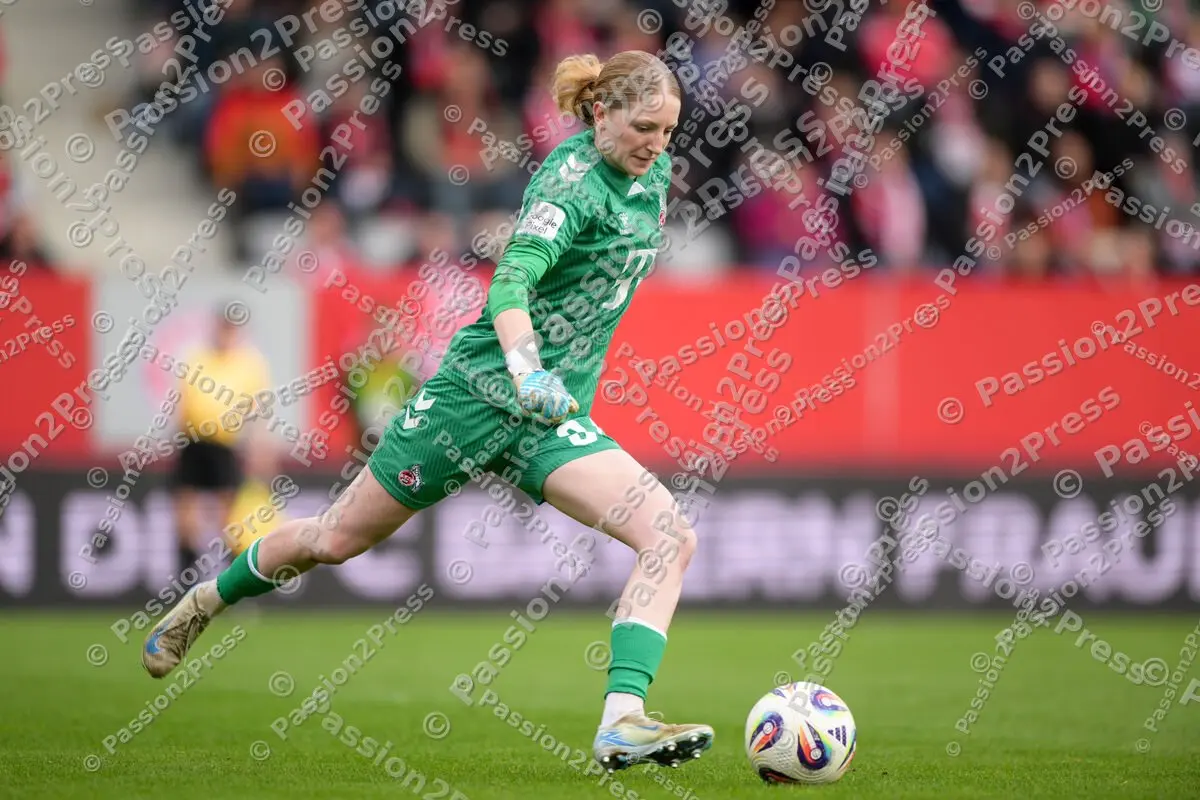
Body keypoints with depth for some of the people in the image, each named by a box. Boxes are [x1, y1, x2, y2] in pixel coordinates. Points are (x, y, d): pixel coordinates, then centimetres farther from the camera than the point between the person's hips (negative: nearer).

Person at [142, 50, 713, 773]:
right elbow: (509, 285, -32)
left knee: (672, 537, -18)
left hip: (554, 415, 6)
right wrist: (527, 374, -47)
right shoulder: (572, 179, -18)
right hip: (480, 389, -6)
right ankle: (207, 602, 37)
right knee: (338, 539, 8)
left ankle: (623, 725, -28)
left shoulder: (653, 172, 4)